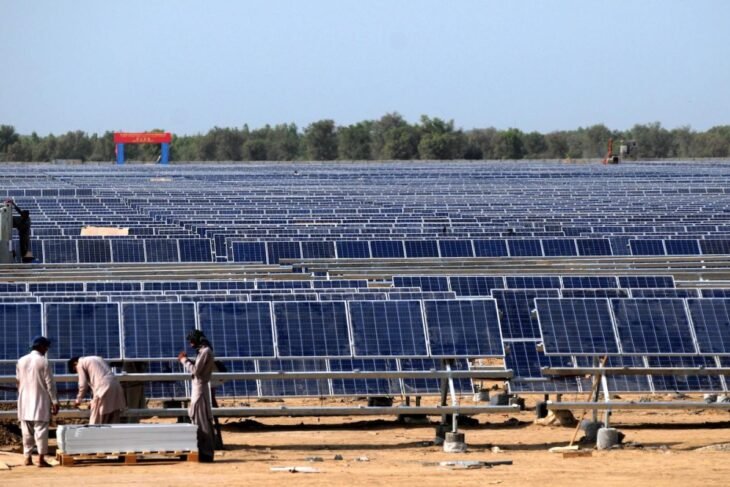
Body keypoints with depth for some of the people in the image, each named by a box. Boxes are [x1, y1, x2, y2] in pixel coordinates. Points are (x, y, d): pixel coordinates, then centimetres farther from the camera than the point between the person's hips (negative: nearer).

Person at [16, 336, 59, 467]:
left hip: (25, 402, 5)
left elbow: (18, 382, 12)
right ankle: (41, 458, -8)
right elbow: (50, 384, -9)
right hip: (40, 402, -5)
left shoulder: (21, 361, 6)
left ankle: (28, 457, 10)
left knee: (27, 431, 9)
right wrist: (55, 402, -6)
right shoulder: (43, 362, -9)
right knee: (41, 429, -4)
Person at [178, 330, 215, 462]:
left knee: (202, 421, -10)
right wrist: (186, 360, 11)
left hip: (200, 388, -10)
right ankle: (204, 452, 14)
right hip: (198, 388, 10)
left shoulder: (205, 351, -13)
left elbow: (195, 370, -19)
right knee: (199, 421, 12)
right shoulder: (203, 351, 16)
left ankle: (205, 453, -10)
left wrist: (184, 360, -7)